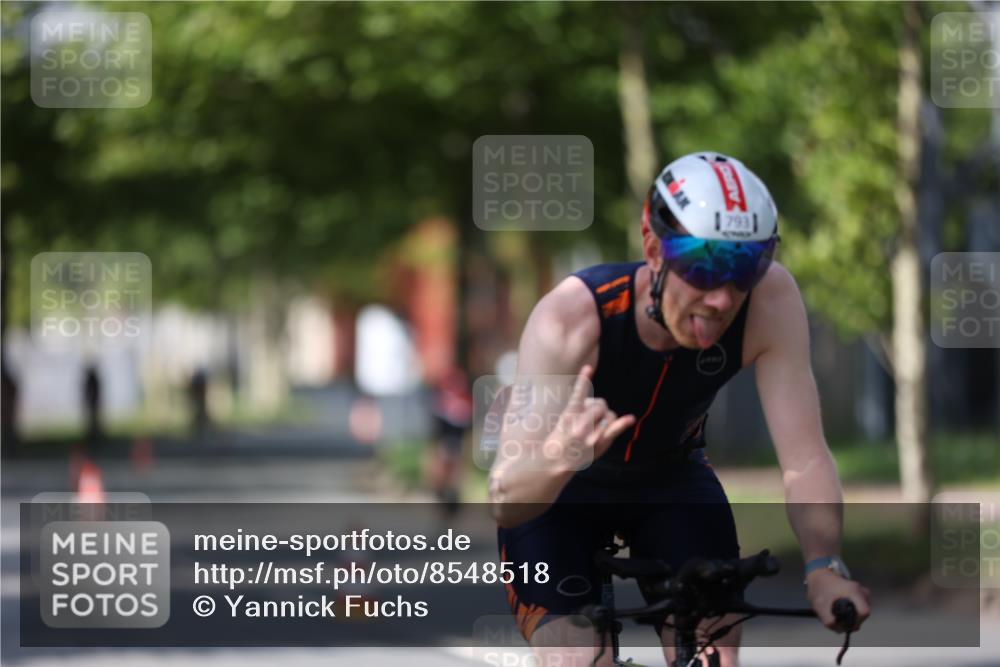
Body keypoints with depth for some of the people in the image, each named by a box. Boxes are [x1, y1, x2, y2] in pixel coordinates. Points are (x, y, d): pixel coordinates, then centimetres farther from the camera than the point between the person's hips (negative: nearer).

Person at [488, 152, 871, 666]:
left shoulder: (769, 298, -31)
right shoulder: (571, 317, -38)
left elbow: (804, 458, -31)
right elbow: (504, 502, -42)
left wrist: (824, 567, -49)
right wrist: (559, 459, -64)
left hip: (672, 478, 3)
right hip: (557, 496, -3)